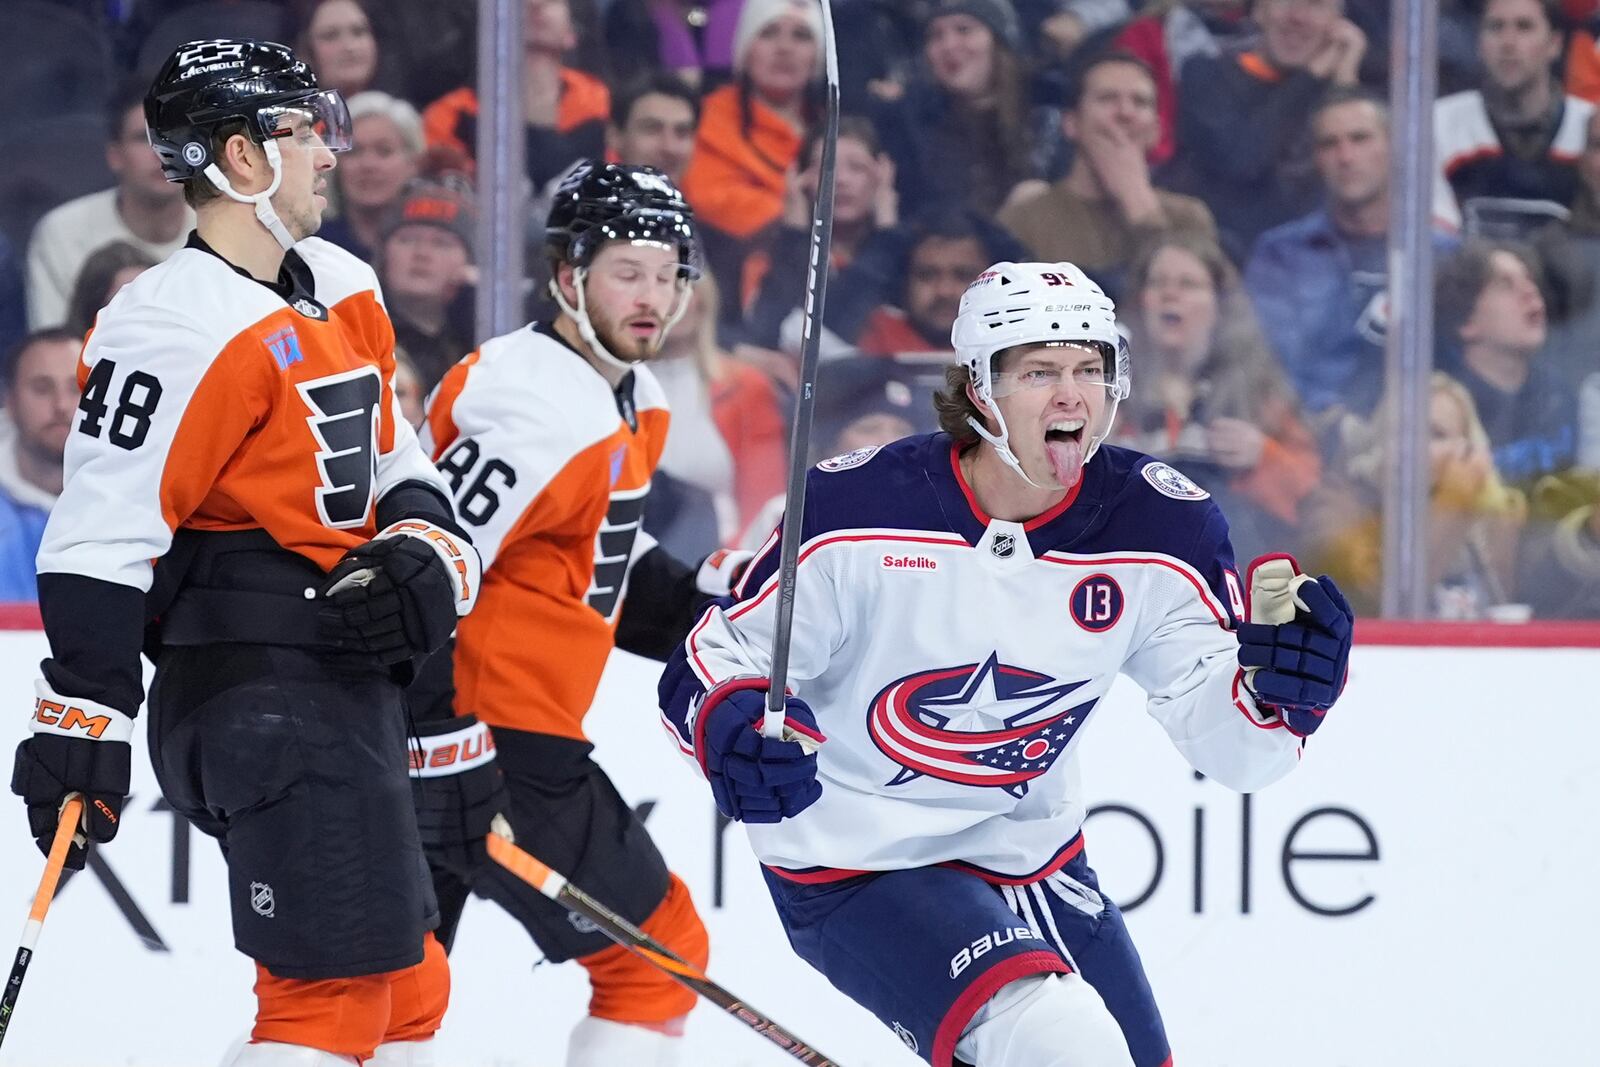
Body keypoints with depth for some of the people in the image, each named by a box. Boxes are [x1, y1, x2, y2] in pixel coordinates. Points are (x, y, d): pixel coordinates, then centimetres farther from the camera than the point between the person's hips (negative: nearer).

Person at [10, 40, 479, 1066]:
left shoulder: (342, 289, 12)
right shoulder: (178, 326, -16)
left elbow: (395, 464, 21)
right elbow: (99, 536, -19)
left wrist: (425, 555, -1)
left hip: (345, 685, 10)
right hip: (256, 698, -10)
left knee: (406, 984, 16)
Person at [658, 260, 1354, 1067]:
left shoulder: (1162, 524, -9)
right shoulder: (860, 510, -20)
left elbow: (1229, 746, -6)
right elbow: (709, 662, -12)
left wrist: (1280, 683, -29)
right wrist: (732, 729, -35)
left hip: (1027, 854, 6)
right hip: (854, 869, -6)